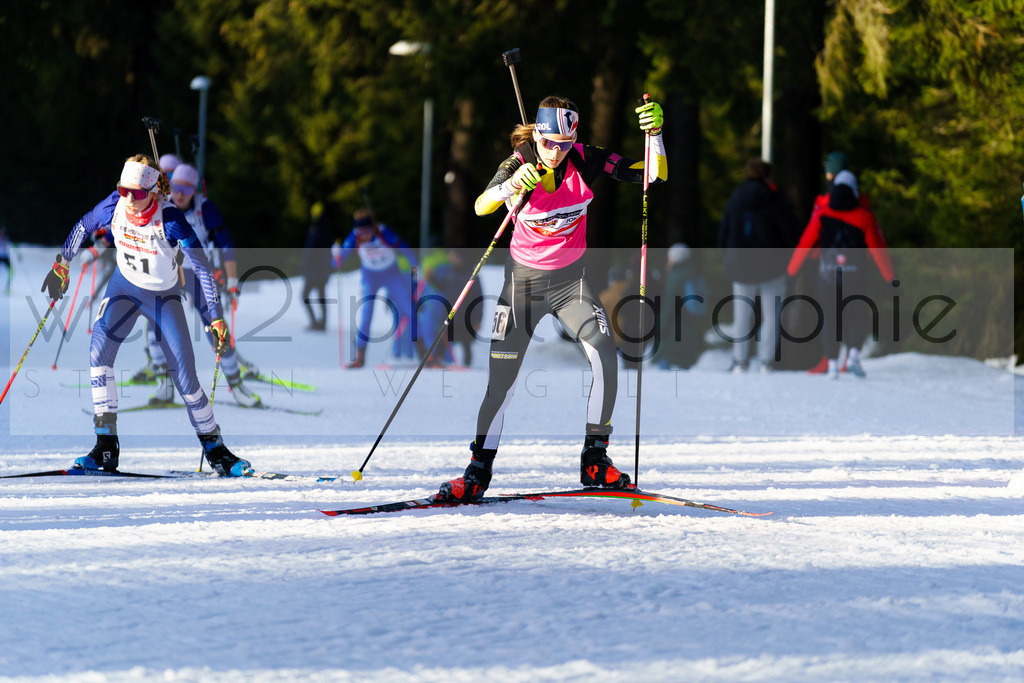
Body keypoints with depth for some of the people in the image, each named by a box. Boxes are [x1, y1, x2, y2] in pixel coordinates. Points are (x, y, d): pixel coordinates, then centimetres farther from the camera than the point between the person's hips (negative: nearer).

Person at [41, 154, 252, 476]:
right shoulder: (115, 206, -19)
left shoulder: (170, 220, -29)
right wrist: (61, 265, 8)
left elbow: (202, 267, -25)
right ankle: (106, 448, -17)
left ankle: (215, 449, 14)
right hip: (125, 288, 3)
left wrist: (216, 317, -26)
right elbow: (83, 227, 2)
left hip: (163, 296, -3)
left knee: (185, 376, -7)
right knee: (99, 350, -21)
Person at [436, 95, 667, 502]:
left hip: (570, 280, 2)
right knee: (501, 377, -7)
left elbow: (653, 175, -13)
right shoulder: (518, 165, -17)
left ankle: (595, 460, -6)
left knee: (605, 358, -18)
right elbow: (481, 206, -31)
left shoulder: (585, 161, -13)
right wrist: (511, 188, -52)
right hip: (523, 279, -2)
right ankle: (479, 471, 5)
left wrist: (655, 135, -31)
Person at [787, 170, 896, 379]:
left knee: (831, 319, 10)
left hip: (827, 276, 1)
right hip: (855, 276, -1)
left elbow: (805, 245, 4)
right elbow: (878, 249, -3)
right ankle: (854, 355, -11)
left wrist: (791, 270, 15)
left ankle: (833, 364, 3)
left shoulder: (821, 215, 0)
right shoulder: (865, 217, -4)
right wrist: (890, 276, 3)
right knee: (858, 317, 10)